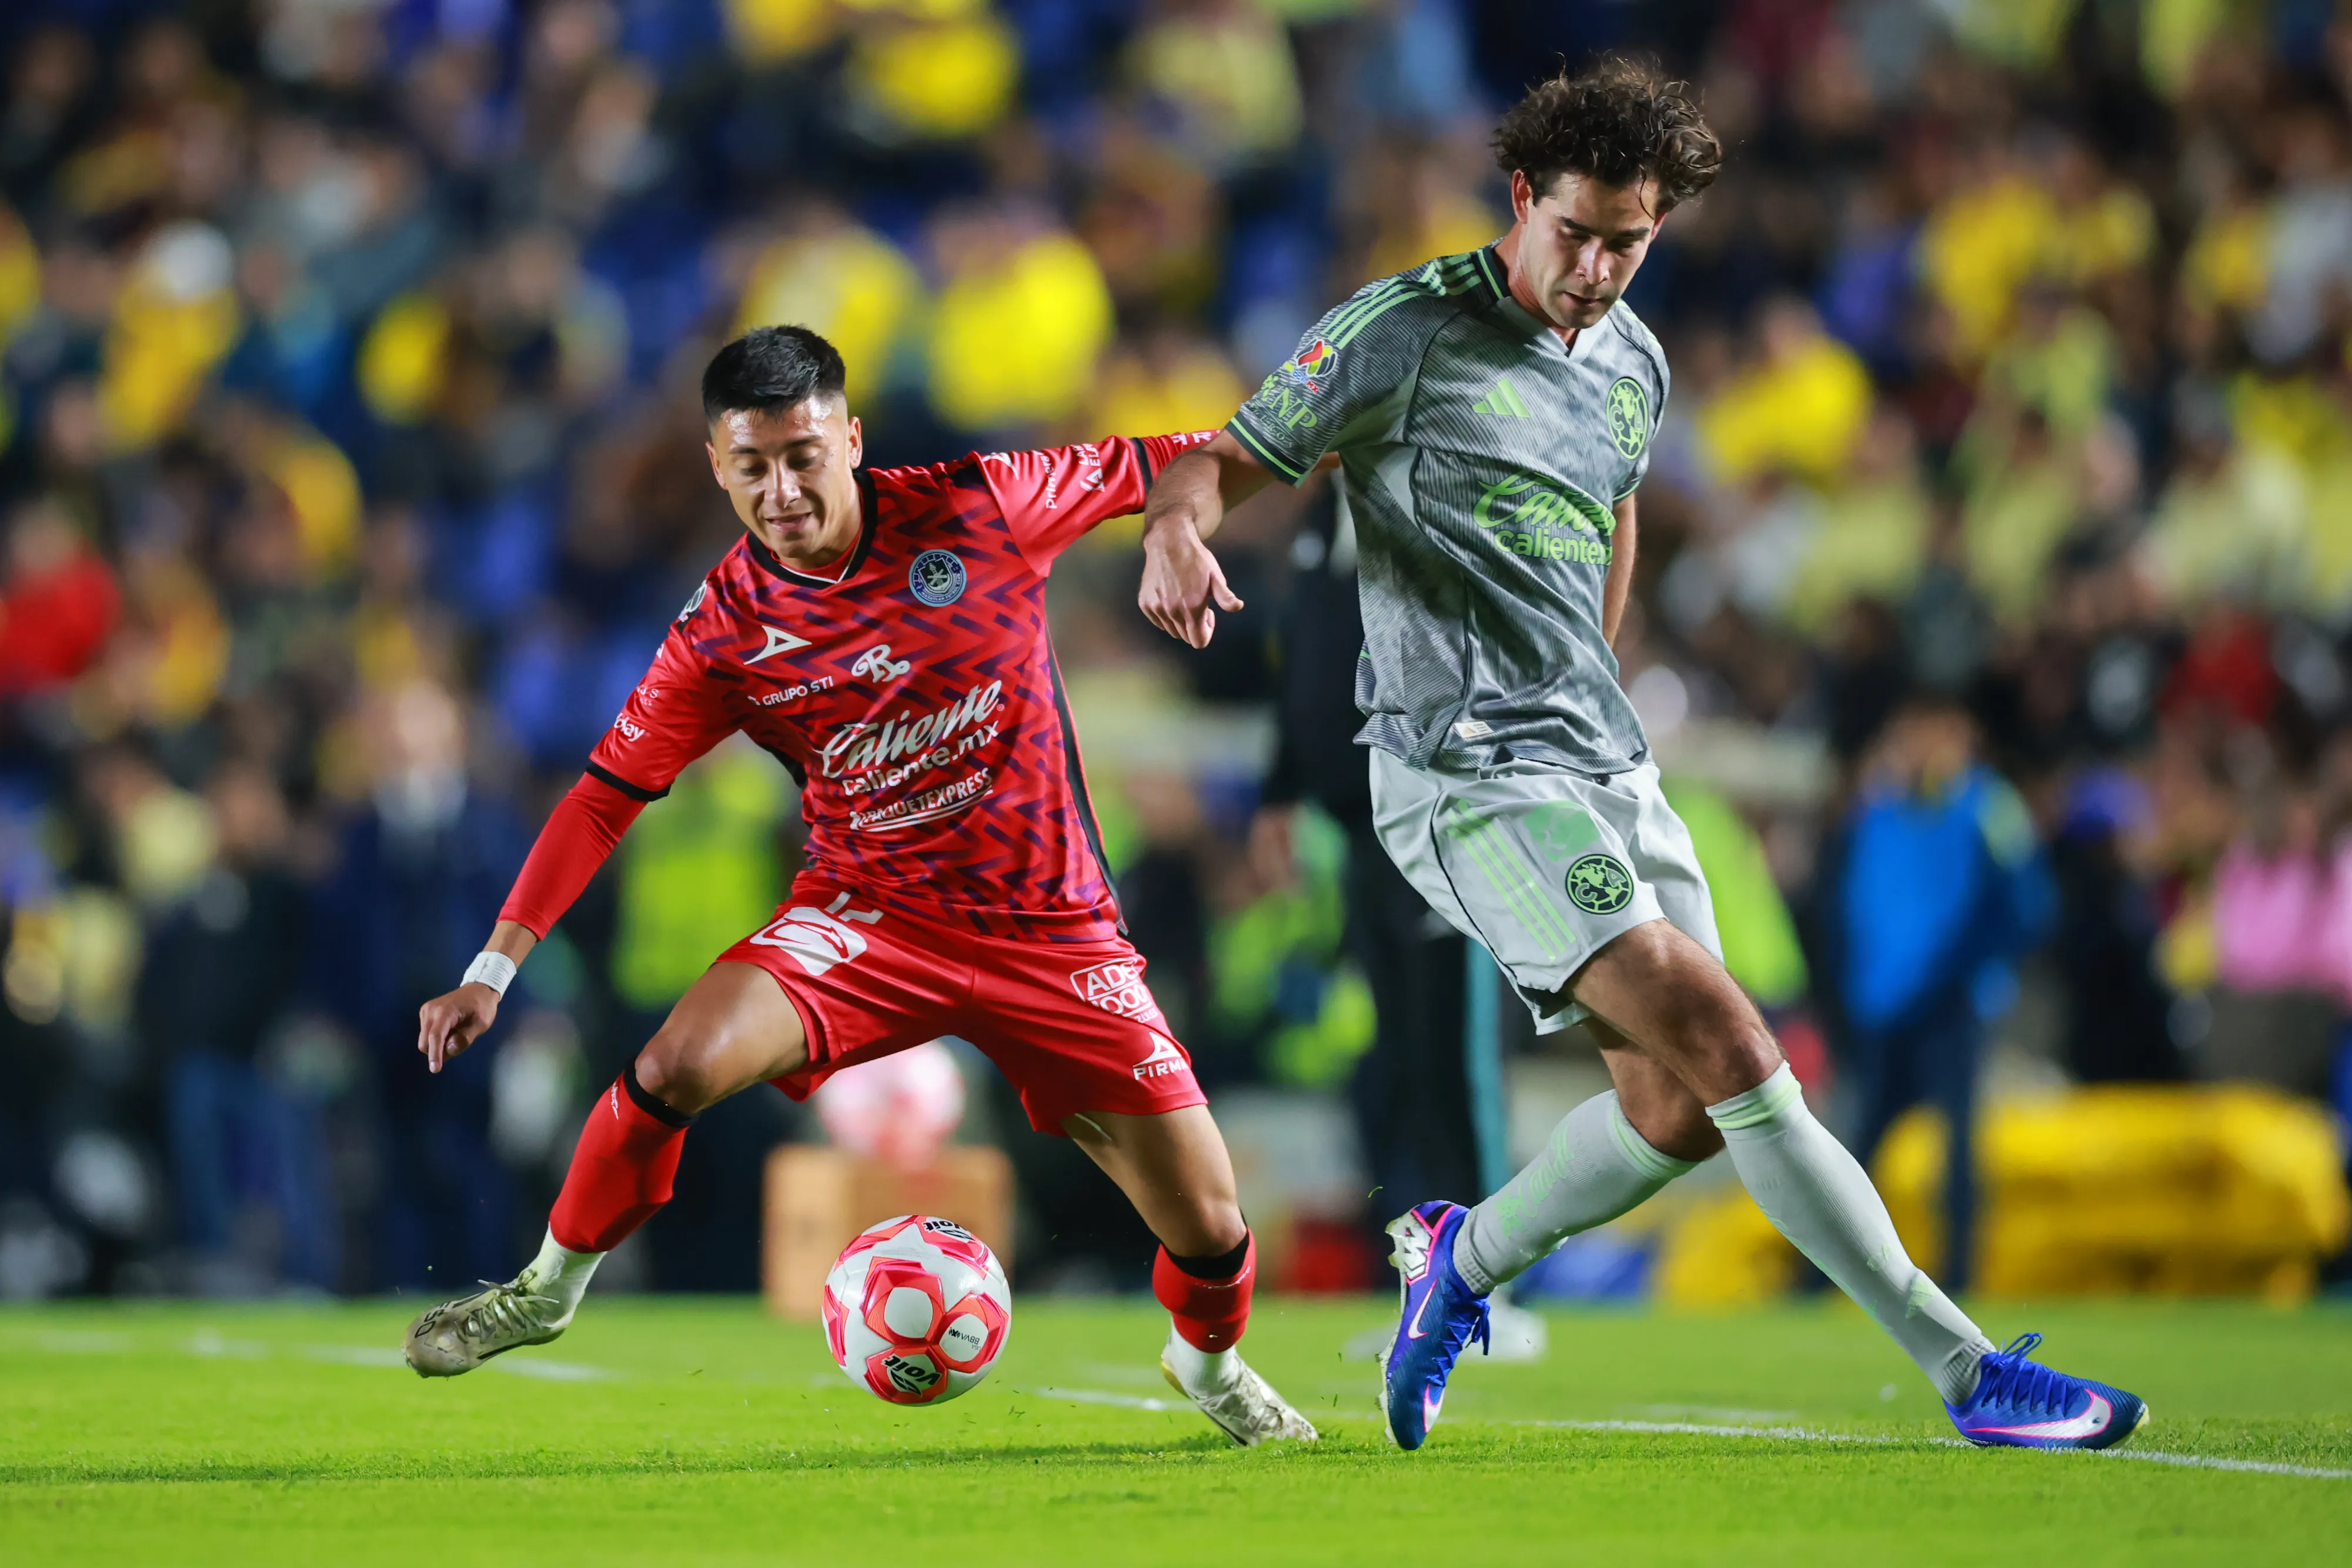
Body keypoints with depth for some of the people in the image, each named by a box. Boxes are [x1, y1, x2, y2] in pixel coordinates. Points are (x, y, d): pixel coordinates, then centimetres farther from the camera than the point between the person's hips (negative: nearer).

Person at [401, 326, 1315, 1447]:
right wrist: (495, 969, -11)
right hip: (867, 920, 0)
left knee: (1207, 1228, -4)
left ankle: (1209, 1362, 33)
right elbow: (609, 792, -5)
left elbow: (1150, 467, 3)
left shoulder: (980, 509, -10)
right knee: (680, 1062, -26)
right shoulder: (725, 631, -8)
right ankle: (549, 1289, 0)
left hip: (1052, 932, 0)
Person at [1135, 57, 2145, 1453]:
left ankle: (1464, 1260, 31)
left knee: (1680, 1104, 5)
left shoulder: (1634, 366, 12)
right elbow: (1225, 463, -7)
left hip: (1605, 764, 8)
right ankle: (1967, 1369, -18)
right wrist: (1177, 532, -29)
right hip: (1469, 780, -8)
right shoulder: (1406, 335, -8)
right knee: (1728, 1046, -17)